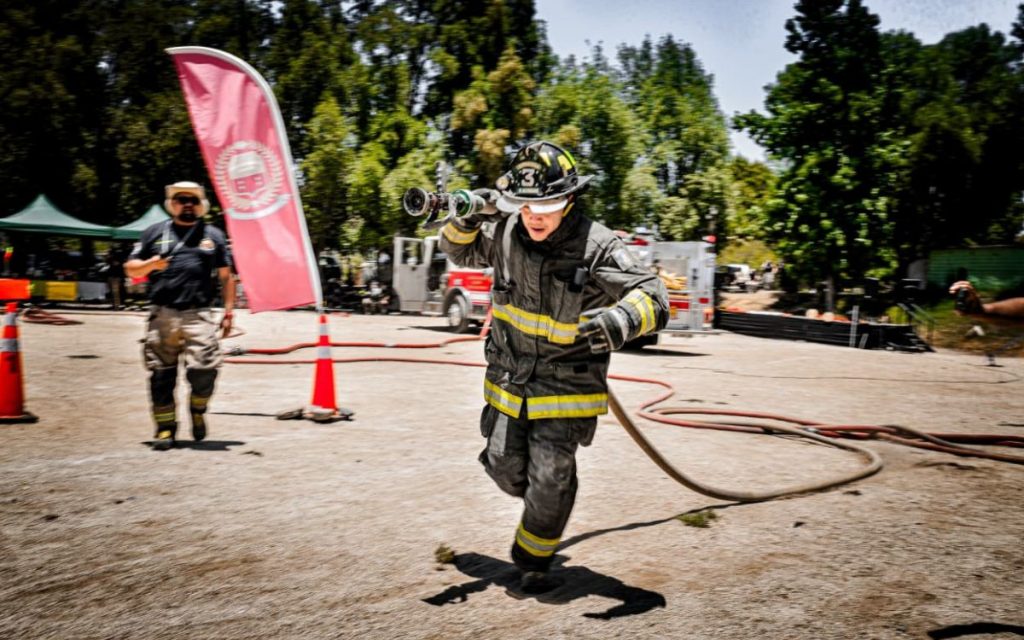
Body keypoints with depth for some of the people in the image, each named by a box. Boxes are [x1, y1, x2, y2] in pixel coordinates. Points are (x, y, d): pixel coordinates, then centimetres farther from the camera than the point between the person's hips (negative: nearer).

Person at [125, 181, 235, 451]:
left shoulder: (213, 235, 15)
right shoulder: (155, 233, 15)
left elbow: (226, 276, 15)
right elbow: (131, 268, 17)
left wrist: (228, 311, 7)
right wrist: (150, 265, -5)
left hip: (199, 315, -1)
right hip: (162, 315, 1)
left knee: (204, 368, -13)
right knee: (162, 374, 2)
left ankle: (197, 410, 16)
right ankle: (165, 428, 14)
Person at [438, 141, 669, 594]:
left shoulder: (597, 247, -21)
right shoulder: (505, 232, -7)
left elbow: (653, 296, -22)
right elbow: (460, 251, 12)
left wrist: (620, 320, -45)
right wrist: (464, 221, -12)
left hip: (566, 383, -4)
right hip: (509, 375, 4)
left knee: (550, 480, -2)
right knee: (504, 466, 12)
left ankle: (533, 561, 25)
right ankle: (541, 502, 47)